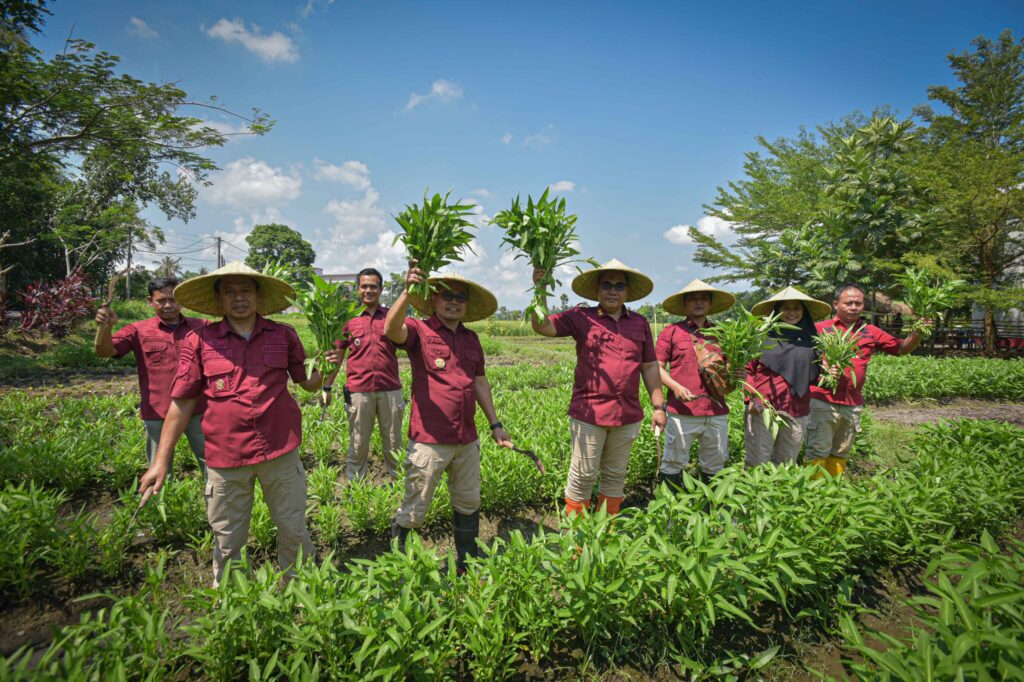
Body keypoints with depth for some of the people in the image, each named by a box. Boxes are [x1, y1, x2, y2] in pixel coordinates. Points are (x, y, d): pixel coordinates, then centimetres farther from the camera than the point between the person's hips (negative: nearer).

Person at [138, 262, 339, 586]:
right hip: (225, 457, 0)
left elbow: (308, 383, 9)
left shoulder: (284, 336, 1)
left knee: (294, 533, 13)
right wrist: (161, 460, 2)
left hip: (280, 452, 1)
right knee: (227, 542, 15)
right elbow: (182, 402, 3)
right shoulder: (200, 341, -1)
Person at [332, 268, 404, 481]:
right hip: (358, 390, 0)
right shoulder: (349, 318, 8)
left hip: (390, 388, 1)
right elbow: (336, 354, 12)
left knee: (393, 445, 9)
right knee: (358, 445, 7)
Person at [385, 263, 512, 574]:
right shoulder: (419, 330, -7)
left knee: (468, 504, 20)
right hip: (430, 440, -6)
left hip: (467, 439, 6)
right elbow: (391, 330, -29)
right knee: (415, 510, 5)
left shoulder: (471, 338, 10)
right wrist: (408, 292, -44)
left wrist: (495, 424, 16)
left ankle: (467, 563, 40)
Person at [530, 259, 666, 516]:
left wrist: (659, 406, 9)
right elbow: (542, 326, -12)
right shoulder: (582, 318, -2)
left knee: (615, 476, 18)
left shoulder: (640, 323, 8)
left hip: (628, 416, 4)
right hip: (588, 414, -3)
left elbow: (649, 367, 11)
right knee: (583, 476, 6)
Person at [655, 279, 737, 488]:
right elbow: (657, 368, 1)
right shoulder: (671, 332, 3)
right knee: (673, 467, 1)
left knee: (714, 468, 12)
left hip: (717, 412, 4)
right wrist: (675, 386, -15)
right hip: (682, 412, -4)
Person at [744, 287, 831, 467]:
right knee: (757, 465, 1)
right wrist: (750, 397, -11)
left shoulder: (811, 338, 10)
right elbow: (748, 369, 1)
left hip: (797, 413, 4)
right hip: (762, 409, -3)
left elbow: (814, 375, 18)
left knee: (785, 467, 14)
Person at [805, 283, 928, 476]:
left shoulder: (871, 333, 11)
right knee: (818, 452, -2)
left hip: (853, 405, 5)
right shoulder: (821, 328, -2)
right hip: (823, 402, -5)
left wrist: (917, 333, -3)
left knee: (840, 454, 16)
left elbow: (902, 348, 15)